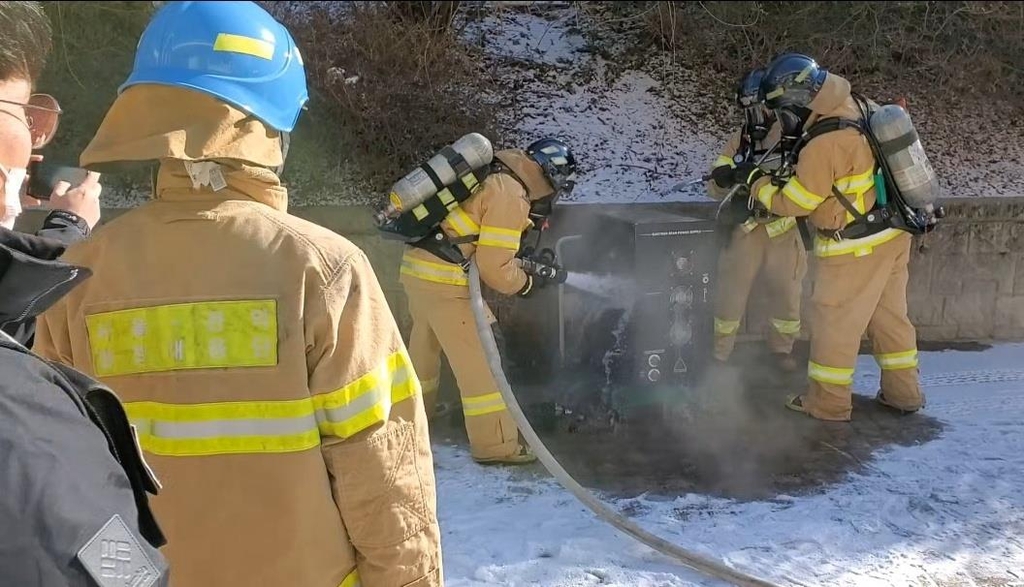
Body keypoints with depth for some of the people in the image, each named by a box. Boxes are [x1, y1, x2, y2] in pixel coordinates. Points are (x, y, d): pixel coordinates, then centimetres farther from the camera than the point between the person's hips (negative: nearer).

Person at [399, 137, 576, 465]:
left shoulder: (493, 176, 14)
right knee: (480, 357, -1)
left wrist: (526, 261, 18)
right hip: (444, 279, -10)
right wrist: (527, 283, 2)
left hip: (418, 267, 10)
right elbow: (495, 268, -15)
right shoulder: (509, 195, -14)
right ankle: (495, 444, 7)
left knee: (424, 345, 23)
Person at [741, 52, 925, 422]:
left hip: (855, 249, -9)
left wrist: (759, 184, 0)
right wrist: (796, 167, 9)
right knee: (889, 314, 19)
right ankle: (903, 391, 30)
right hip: (892, 235, 9)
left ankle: (828, 402, 16)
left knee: (835, 321, 5)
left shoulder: (823, 146, -25)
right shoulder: (856, 112, 1)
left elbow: (794, 203, -15)